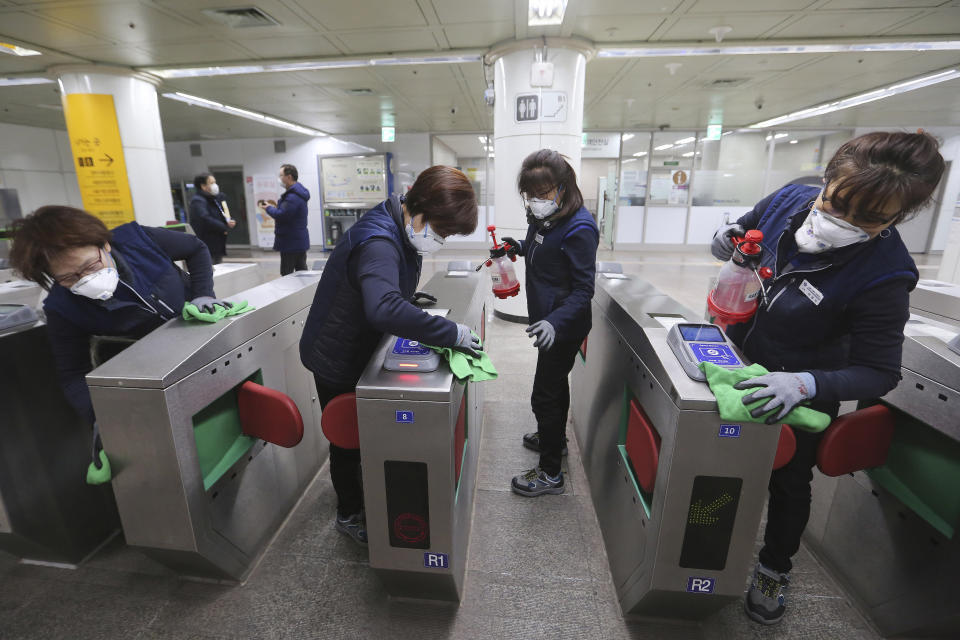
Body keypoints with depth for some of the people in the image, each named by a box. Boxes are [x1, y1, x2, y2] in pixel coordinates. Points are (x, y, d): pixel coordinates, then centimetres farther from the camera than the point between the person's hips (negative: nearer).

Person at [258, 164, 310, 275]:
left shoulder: (293, 197, -20)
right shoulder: (297, 192, 15)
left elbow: (281, 215, -25)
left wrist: (269, 208, -8)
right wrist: (276, 206, 12)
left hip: (291, 243, -10)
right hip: (299, 241, 10)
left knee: (286, 275, -4)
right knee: (301, 272, 14)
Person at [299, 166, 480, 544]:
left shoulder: (399, 230, -3)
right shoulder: (378, 242, -34)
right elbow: (385, 309, -51)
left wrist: (408, 294, 5)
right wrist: (451, 333, -45)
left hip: (359, 349, 9)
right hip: (337, 359, -9)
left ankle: (360, 495, 50)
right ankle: (349, 513, 37)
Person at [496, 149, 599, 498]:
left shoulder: (579, 227, -24)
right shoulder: (543, 217, 2)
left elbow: (583, 289, -24)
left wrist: (555, 321, -38)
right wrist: (518, 249, 2)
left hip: (563, 326, -9)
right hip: (546, 318, 9)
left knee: (545, 395, 0)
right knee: (555, 383, 25)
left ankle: (550, 474, 18)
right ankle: (554, 437, 48)